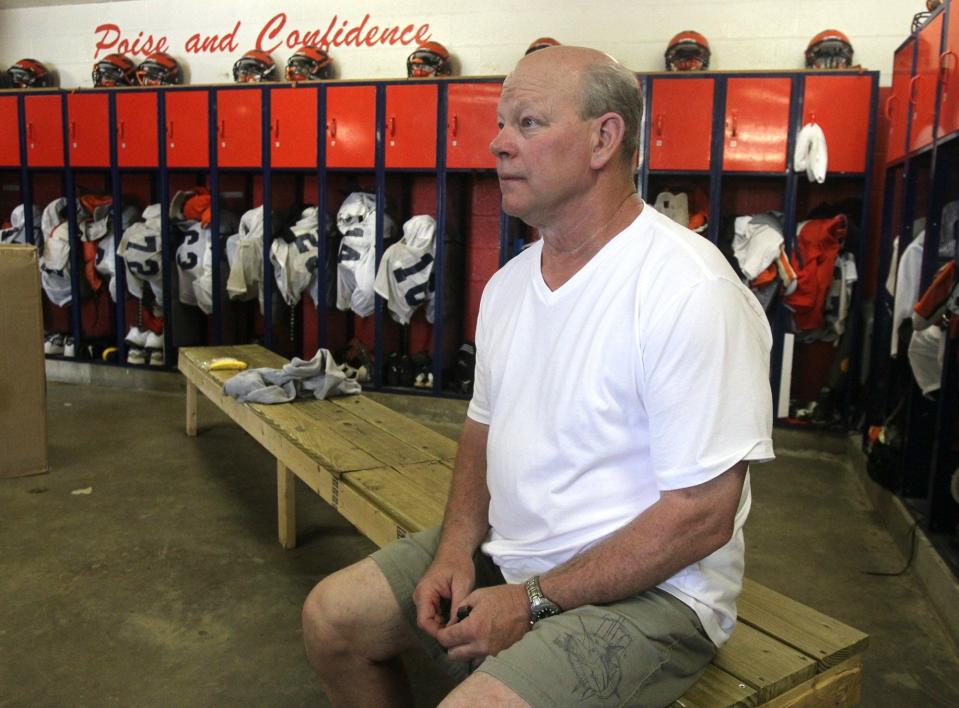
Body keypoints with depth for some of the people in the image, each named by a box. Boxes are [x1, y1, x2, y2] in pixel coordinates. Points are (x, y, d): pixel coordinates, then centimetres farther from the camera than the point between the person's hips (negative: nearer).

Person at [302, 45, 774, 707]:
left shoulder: (690, 291, -22)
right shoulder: (509, 283, 4)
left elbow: (702, 516, -22)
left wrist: (532, 602, -18)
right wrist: (457, 549, -4)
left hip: (648, 588, -7)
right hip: (505, 553, 7)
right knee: (331, 619, 6)